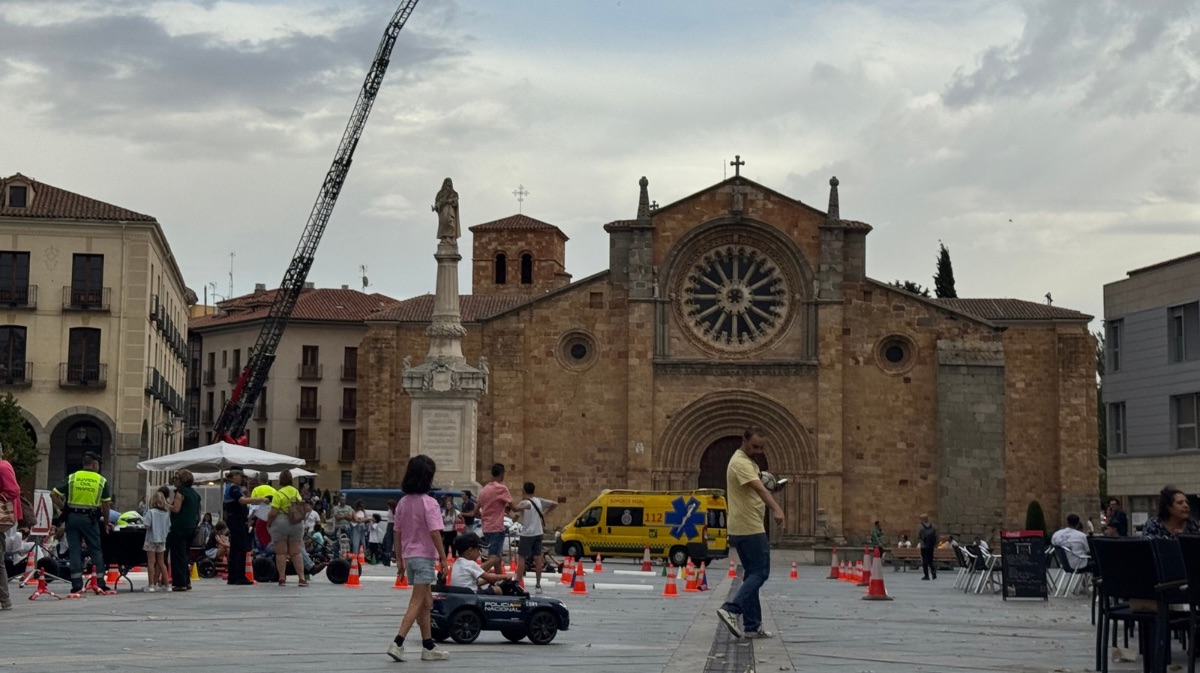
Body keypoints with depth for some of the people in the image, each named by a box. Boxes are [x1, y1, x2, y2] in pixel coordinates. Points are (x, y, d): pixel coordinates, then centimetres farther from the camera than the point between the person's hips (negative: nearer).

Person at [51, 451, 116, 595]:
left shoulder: (72, 478, 5)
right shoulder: (101, 481, 2)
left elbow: (54, 494, -1)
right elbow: (105, 505, 4)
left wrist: (64, 508, 7)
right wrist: (106, 523, 15)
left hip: (72, 517, 1)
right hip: (90, 518, -1)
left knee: (75, 551, 5)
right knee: (96, 551, 6)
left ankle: (77, 585, 3)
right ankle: (101, 584, 5)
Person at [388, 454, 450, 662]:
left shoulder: (403, 502, 6)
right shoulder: (429, 503, -14)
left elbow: (397, 532, 9)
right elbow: (435, 533, -17)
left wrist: (399, 558, 16)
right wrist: (444, 559, -12)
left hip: (409, 556, 7)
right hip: (424, 556, -7)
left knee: (426, 602, 15)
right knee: (417, 603, -5)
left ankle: (428, 646, 19)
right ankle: (397, 643, -14)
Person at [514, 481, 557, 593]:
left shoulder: (524, 503, -13)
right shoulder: (539, 501, 5)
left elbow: (516, 508, -38)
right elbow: (555, 504, 12)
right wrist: (545, 513, 17)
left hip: (527, 534, -5)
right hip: (538, 533, 5)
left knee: (521, 558, 0)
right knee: (538, 558, 6)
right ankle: (538, 585, 8)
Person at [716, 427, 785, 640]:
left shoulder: (747, 462, 17)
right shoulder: (741, 463, -17)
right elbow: (759, 488, -33)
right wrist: (776, 509, -45)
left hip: (740, 528, 10)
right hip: (749, 528, -10)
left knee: (753, 574, 11)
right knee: (760, 572, -9)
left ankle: (752, 626, 12)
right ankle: (731, 609, -18)